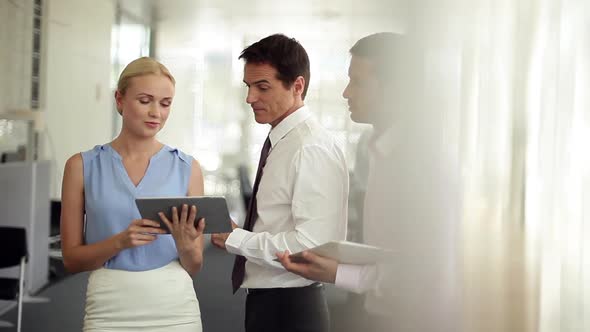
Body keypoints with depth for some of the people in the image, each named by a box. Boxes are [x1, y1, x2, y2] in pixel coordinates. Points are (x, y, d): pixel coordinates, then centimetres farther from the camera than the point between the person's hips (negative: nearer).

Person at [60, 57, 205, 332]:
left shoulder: (187, 168, 2)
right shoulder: (83, 165, 0)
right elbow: (72, 259, 1)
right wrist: (120, 241, -16)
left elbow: (194, 267, 5)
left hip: (174, 310, 1)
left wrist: (185, 245, -17)